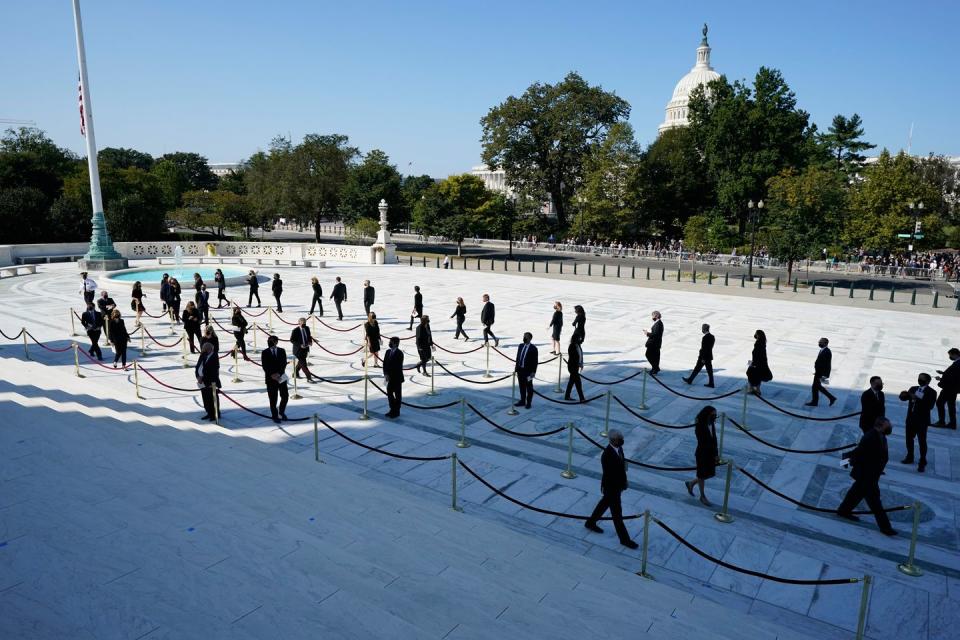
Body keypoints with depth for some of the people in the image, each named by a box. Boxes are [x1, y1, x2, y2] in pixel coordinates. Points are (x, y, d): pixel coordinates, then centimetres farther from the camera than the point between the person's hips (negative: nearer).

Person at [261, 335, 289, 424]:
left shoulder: (282, 351, 5)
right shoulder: (265, 353, -1)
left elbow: (284, 364, -1)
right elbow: (264, 366, -6)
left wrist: (279, 373, -15)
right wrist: (272, 375, -17)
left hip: (281, 377, 2)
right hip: (270, 378, -2)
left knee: (285, 396, 2)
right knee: (273, 399, 1)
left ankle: (281, 412, 25)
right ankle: (275, 416, 14)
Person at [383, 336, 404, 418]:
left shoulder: (399, 353, -14)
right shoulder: (388, 352, 7)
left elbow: (398, 366, -18)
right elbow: (385, 364, 6)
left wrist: (389, 375, -16)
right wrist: (385, 374, -8)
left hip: (397, 378, -6)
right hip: (389, 378, 7)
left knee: (397, 395, 5)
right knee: (389, 393, 11)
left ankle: (396, 411, 14)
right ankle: (392, 410, 24)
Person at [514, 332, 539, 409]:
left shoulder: (533, 348, -10)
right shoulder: (520, 346, 8)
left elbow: (535, 361, -10)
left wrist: (533, 372, -13)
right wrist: (516, 368, 11)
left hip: (528, 371, -5)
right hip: (520, 370, 5)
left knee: (529, 387, 6)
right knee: (522, 387, 13)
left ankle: (528, 403, 16)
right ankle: (522, 401, 25)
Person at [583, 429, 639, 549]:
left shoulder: (619, 448, -7)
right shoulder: (607, 455, -35)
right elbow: (608, 476, -28)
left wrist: (624, 482, 3)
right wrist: (623, 485, -18)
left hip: (618, 484, 9)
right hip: (611, 488, -9)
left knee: (605, 504, 26)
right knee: (617, 513, 8)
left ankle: (590, 523, 47)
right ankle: (624, 539, 25)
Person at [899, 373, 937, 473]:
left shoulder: (931, 392, -9)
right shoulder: (913, 389, 7)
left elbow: (930, 406, -22)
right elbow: (904, 398, 3)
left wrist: (917, 399, -30)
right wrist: (903, 395, -19)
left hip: (922, 421, -6)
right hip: (910, 419, 6)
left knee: (922, 442, 1)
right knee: (909, 439, 15)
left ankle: (922, 462, 12)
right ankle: (909, 458, 31)